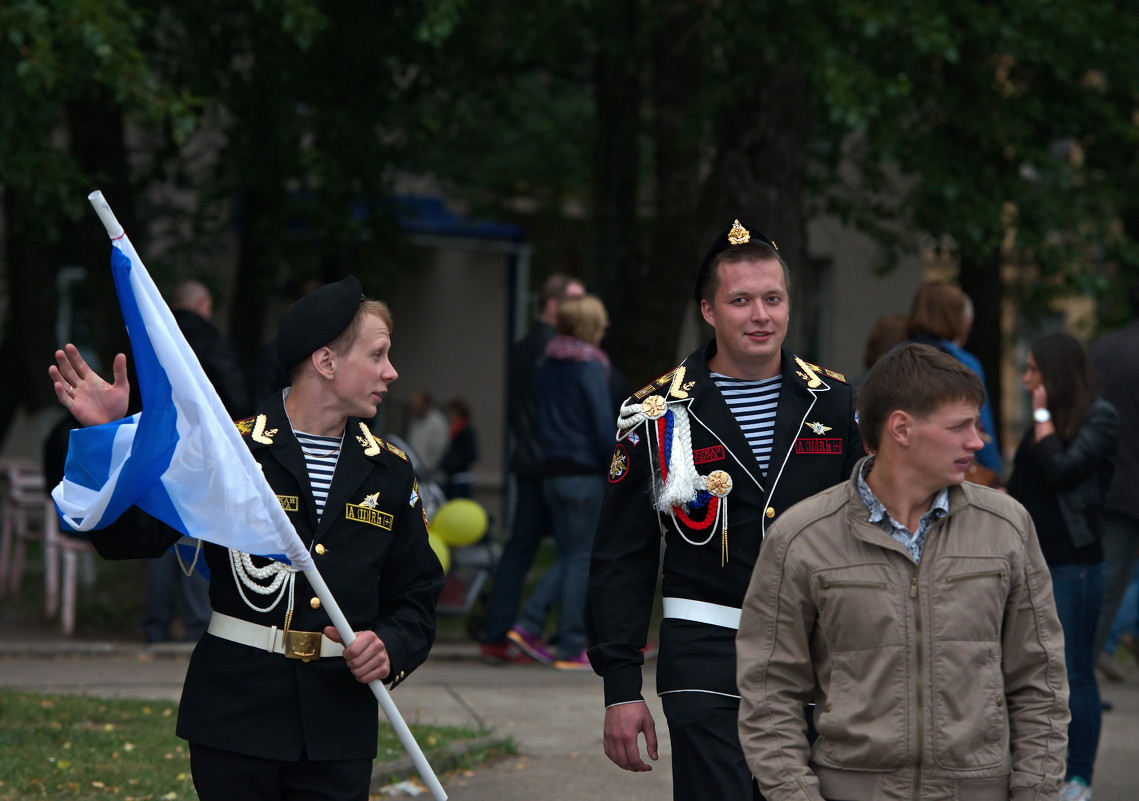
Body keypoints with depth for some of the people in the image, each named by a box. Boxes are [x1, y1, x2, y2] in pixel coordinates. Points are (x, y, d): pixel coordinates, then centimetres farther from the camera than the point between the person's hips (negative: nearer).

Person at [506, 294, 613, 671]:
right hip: (585, 473, -7)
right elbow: (604, 427, -15)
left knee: (568, 555, 16)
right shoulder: (590, 368, -12)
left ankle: (527, 626, 5)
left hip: (553, 472, 8)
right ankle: (570, 650, 2)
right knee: (580, 559, -1)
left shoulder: (547, 368, 11)